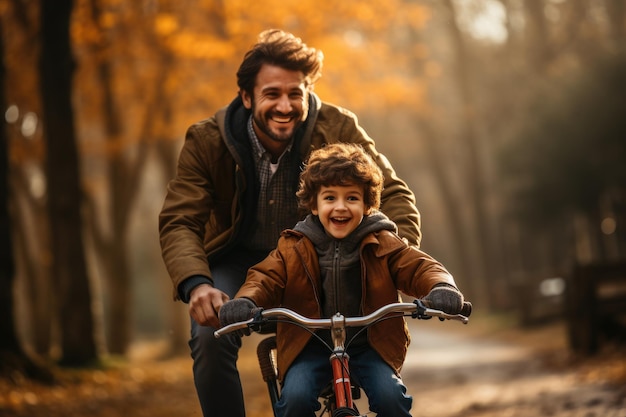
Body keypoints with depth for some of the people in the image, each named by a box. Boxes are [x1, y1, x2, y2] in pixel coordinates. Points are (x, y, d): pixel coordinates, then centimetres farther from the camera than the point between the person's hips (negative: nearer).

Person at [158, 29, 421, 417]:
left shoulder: (339, 130, -20)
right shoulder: (206, 141, -20)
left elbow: (393, 194, -19)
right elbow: (179, 221, -24)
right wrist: (196, 284, -45)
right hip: (239, 258, 0)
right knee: (211, 336, -28)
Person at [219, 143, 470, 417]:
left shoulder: (381, 244, 0)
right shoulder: (294, 248, 1)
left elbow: (419, 268, -8)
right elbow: (266, 278, -5)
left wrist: (441, 288, -33)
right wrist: (245, 301, -29)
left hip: (369, 345, 0)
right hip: (311, 346, 0)